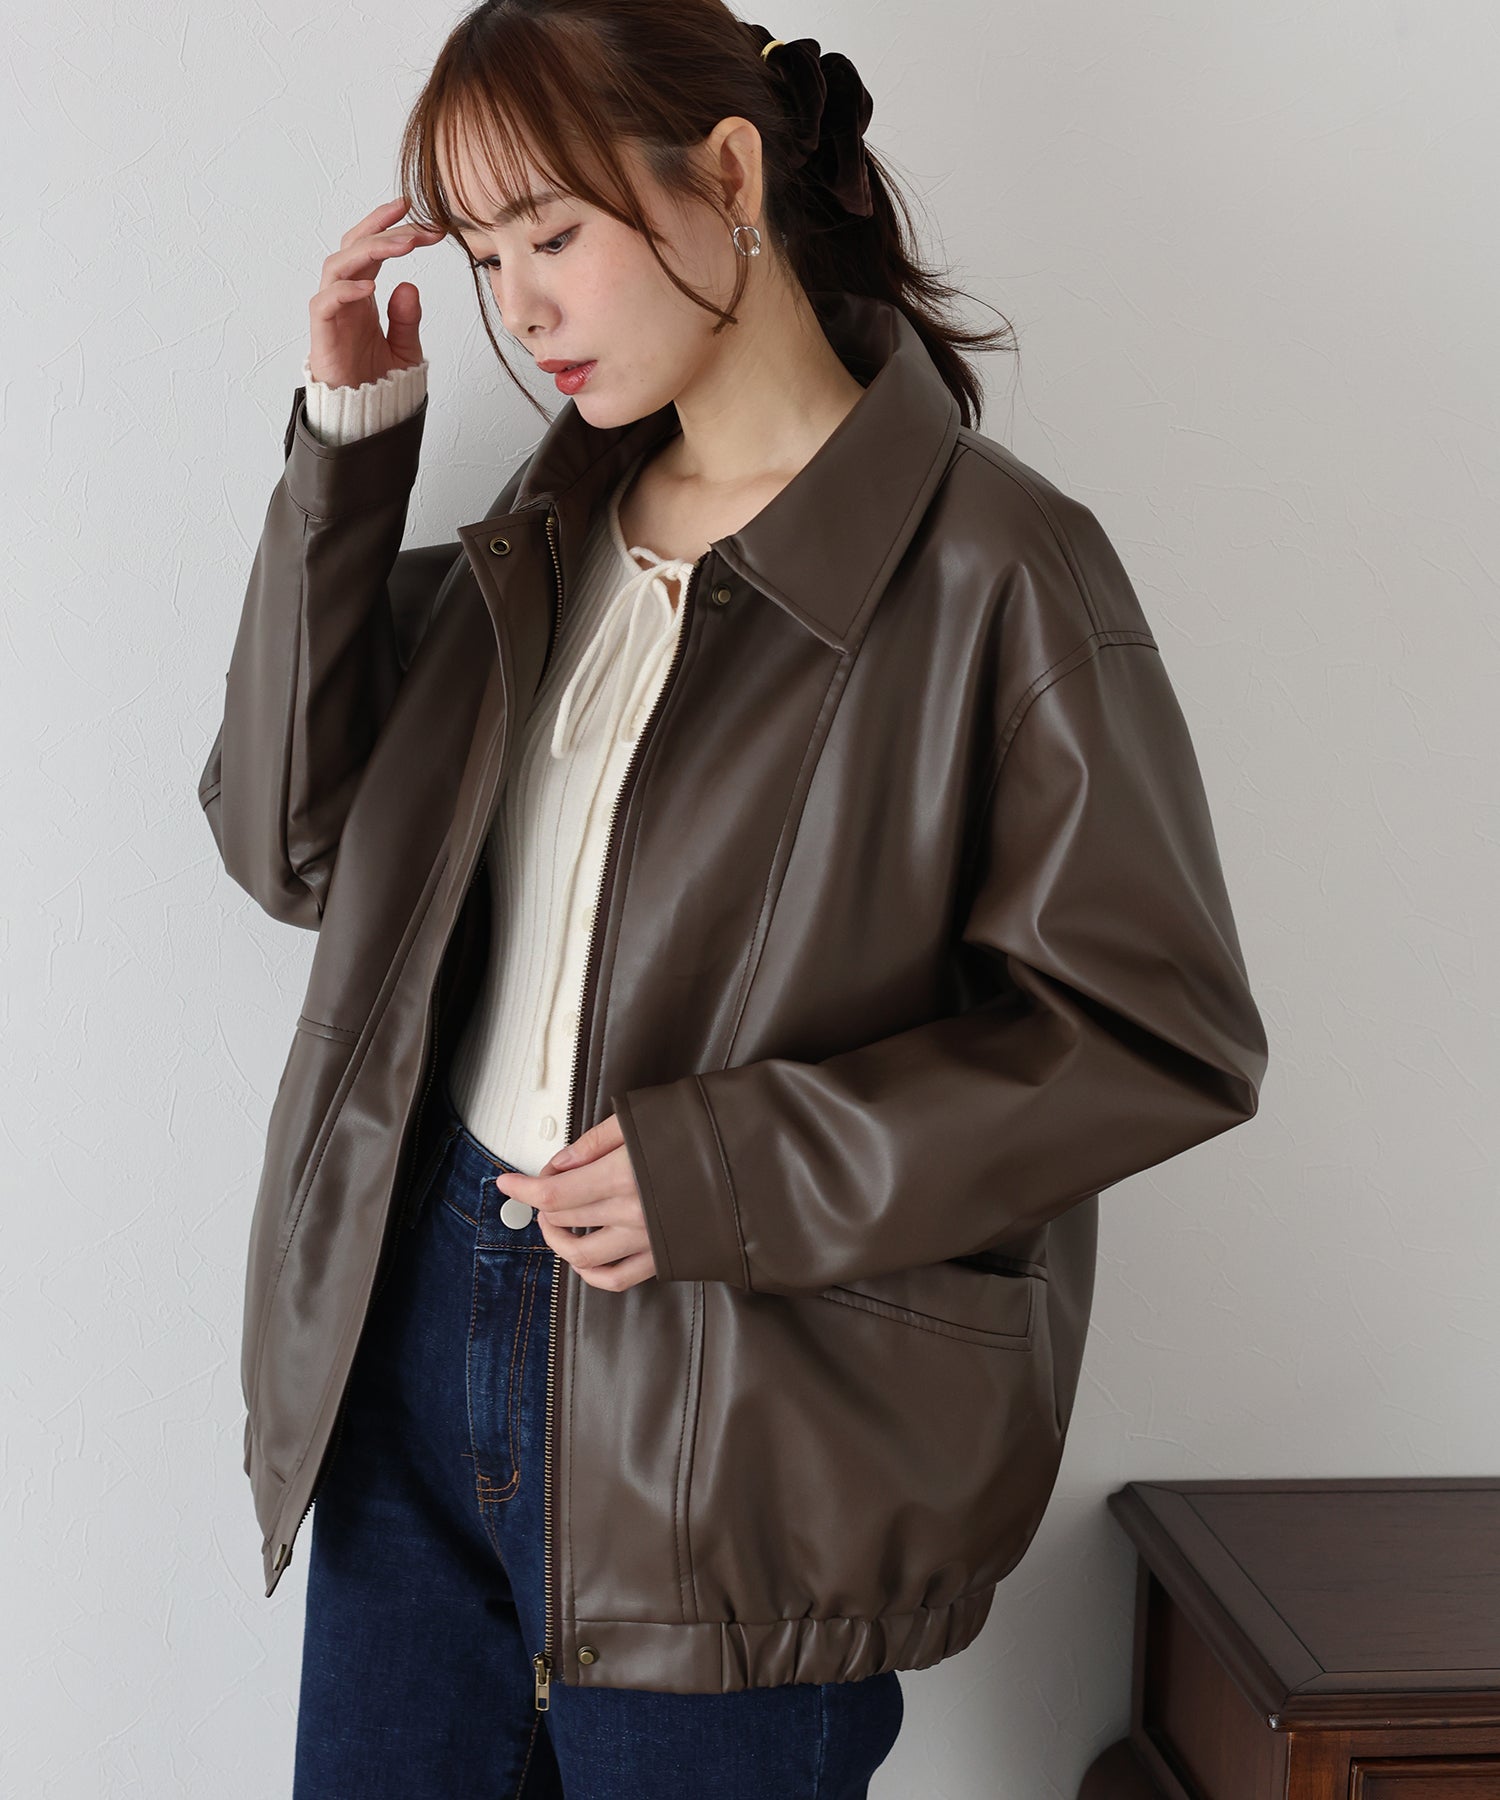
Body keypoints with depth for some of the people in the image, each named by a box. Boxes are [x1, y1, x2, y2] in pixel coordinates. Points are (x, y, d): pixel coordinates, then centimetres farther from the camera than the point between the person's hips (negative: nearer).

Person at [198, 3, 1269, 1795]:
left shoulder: (991, 567, -14)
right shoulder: (549, 526, 7)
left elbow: (1164, 1034, -14)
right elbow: (291, 840, 6)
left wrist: (735, 1169, -20)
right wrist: (347, 437, -1)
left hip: (740, 1438, -6)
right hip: (419, 1329, 6)